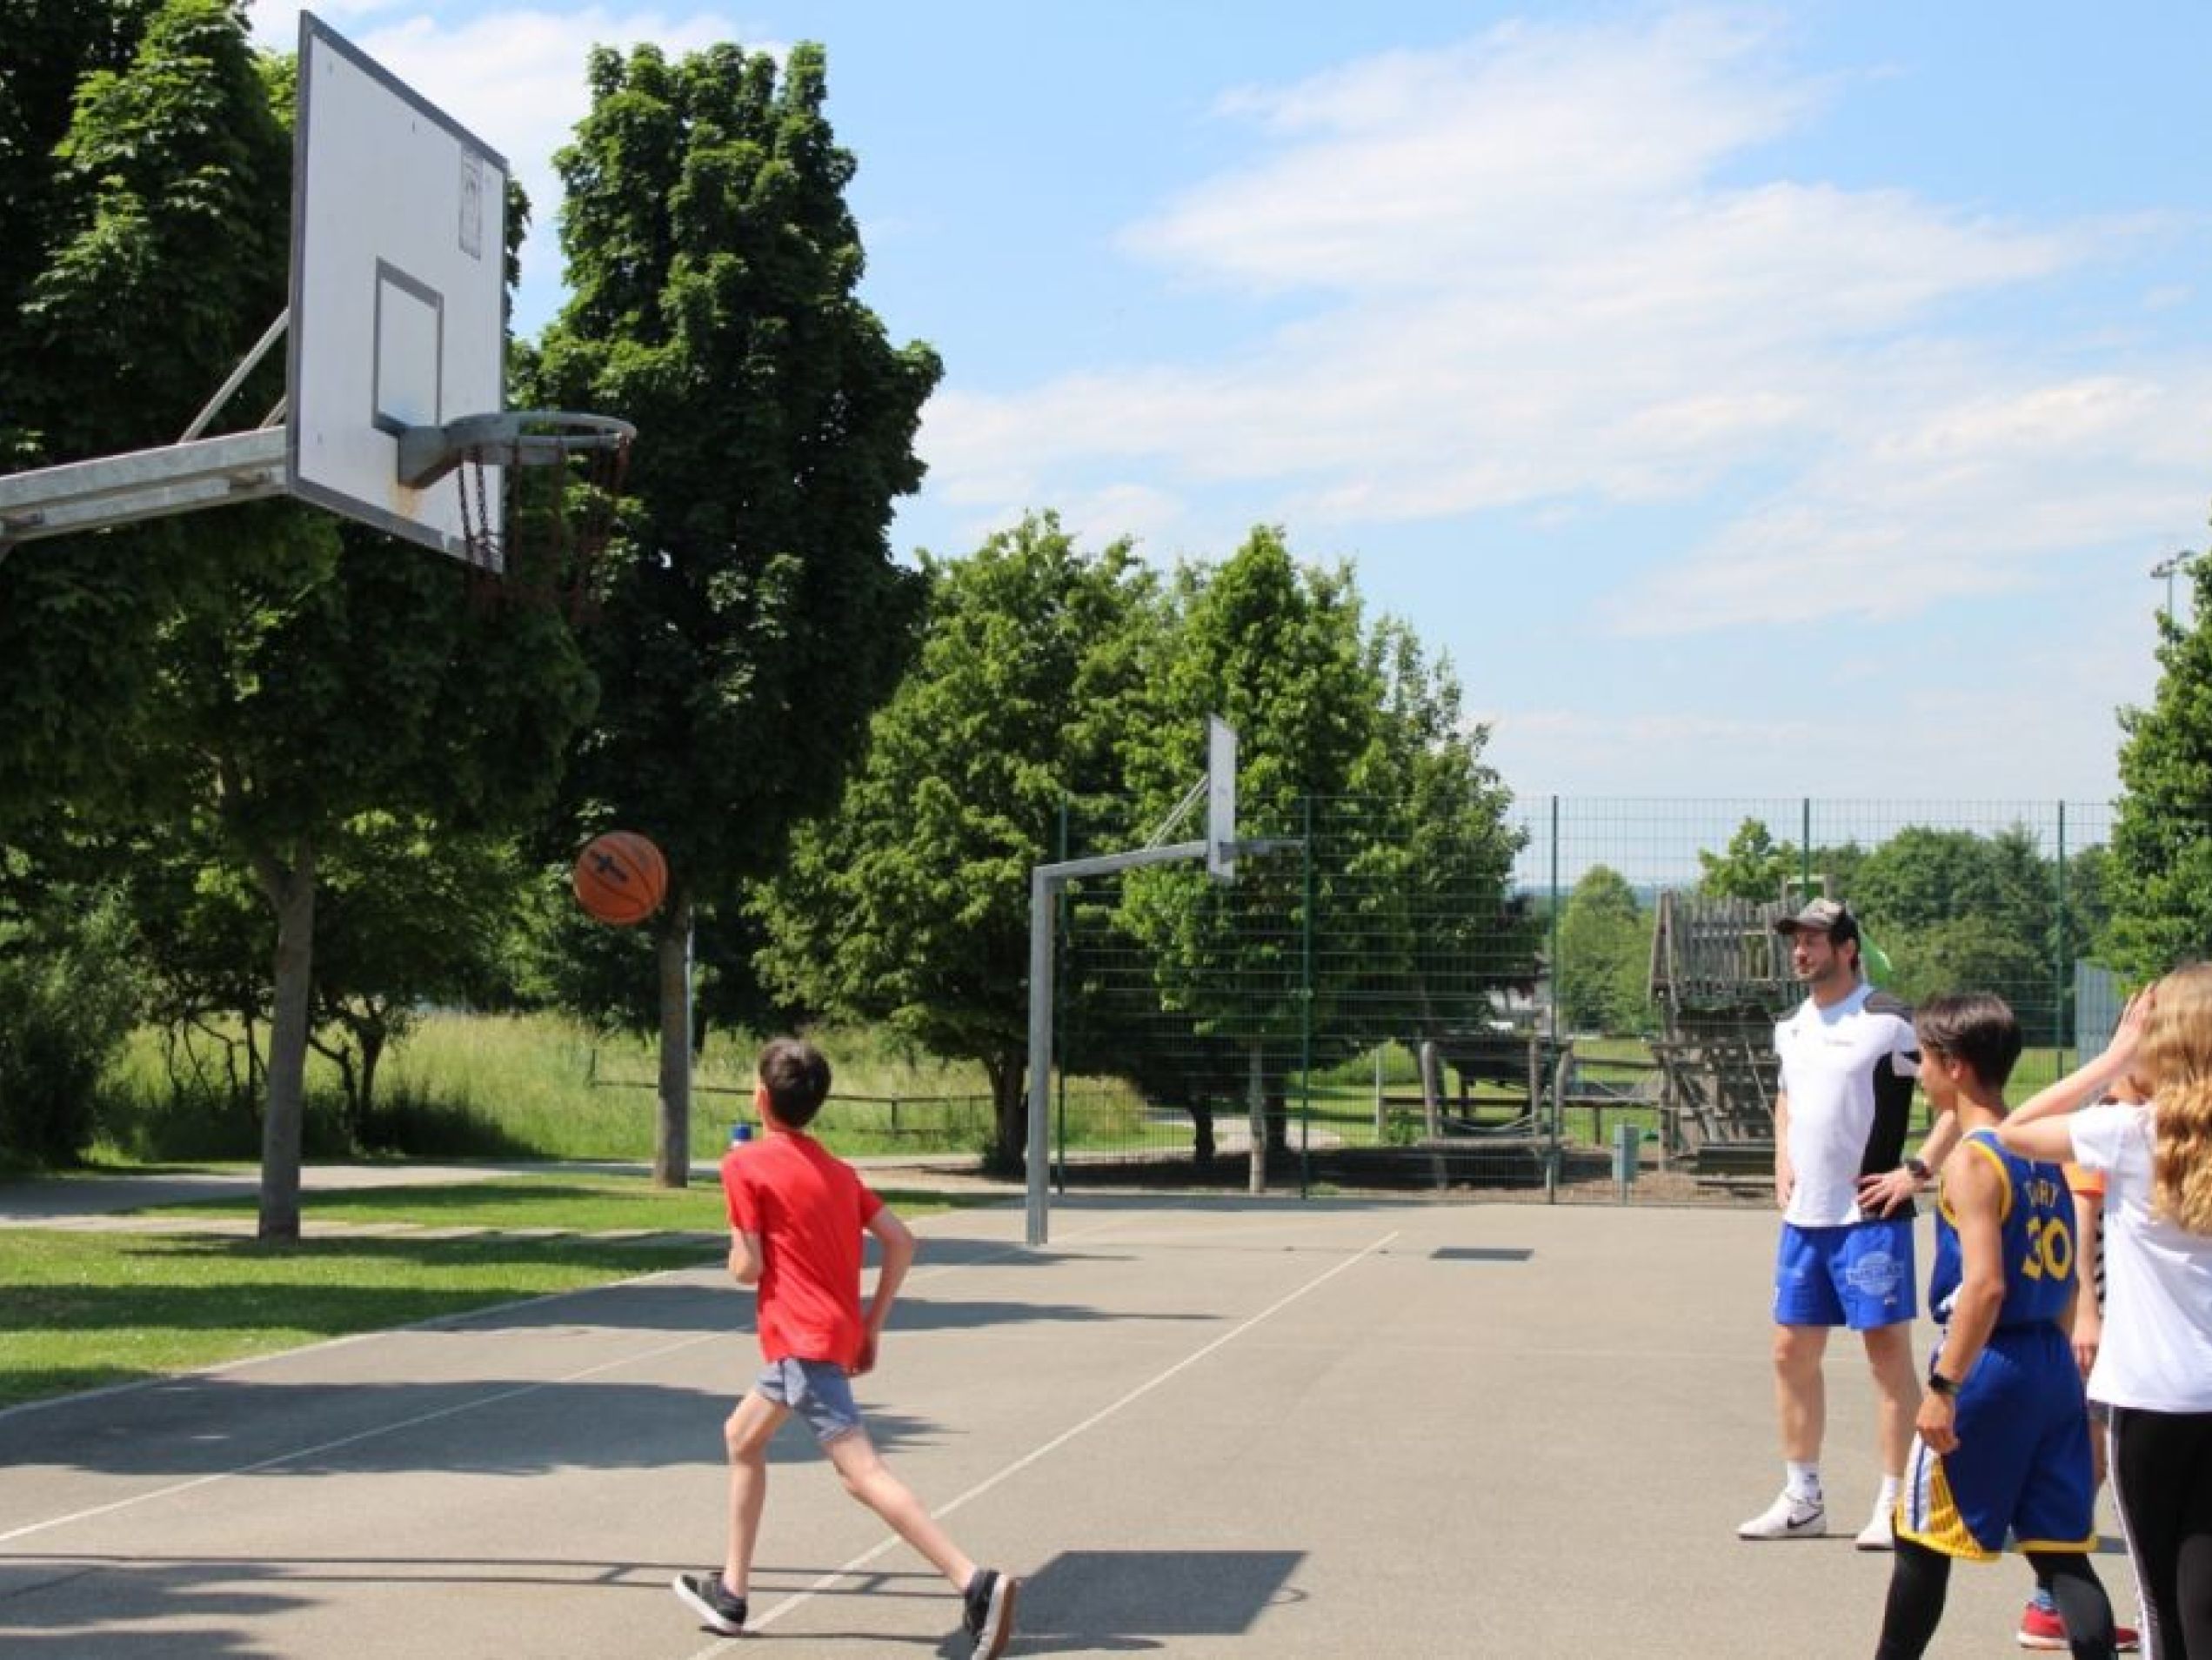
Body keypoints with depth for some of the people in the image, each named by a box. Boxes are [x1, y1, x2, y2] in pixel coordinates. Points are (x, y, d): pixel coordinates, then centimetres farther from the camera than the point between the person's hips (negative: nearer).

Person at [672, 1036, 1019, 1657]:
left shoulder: (744, 1164, -6)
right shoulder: (837, 1169, 13)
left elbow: (747, 1268, -10)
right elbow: (901, 1242, 8)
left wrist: (737, 1242, 13)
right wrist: (872, 1327, 13)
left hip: (802, 1342, -9)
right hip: (840, 1335, 9)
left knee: (863, 1472, -15)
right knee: (742, 1436, 25)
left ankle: (977, 1584, -27)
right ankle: (730, 1592, 31)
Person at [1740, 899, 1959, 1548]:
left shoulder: (1887, 1021, -11)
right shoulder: (1793, 1027, 13)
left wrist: (1918, 1169, -15)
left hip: (1869, 1218, -8)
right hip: (1803, 1217, 8)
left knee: (1888, 1351, -2)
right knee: (1793, 1352, 10)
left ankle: (1895, 1504, 4)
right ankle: (1802, 1499, 20)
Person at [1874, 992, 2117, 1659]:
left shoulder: (1972, 1162, -14)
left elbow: (1985, 1286, -23)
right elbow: (2067, 1279, 15)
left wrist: (1943, 1386, -21)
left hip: (1988, 1364, -8)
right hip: (2053, 1363, 8)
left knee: (1924, 1538, 8)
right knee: (2061, 1548, 7)